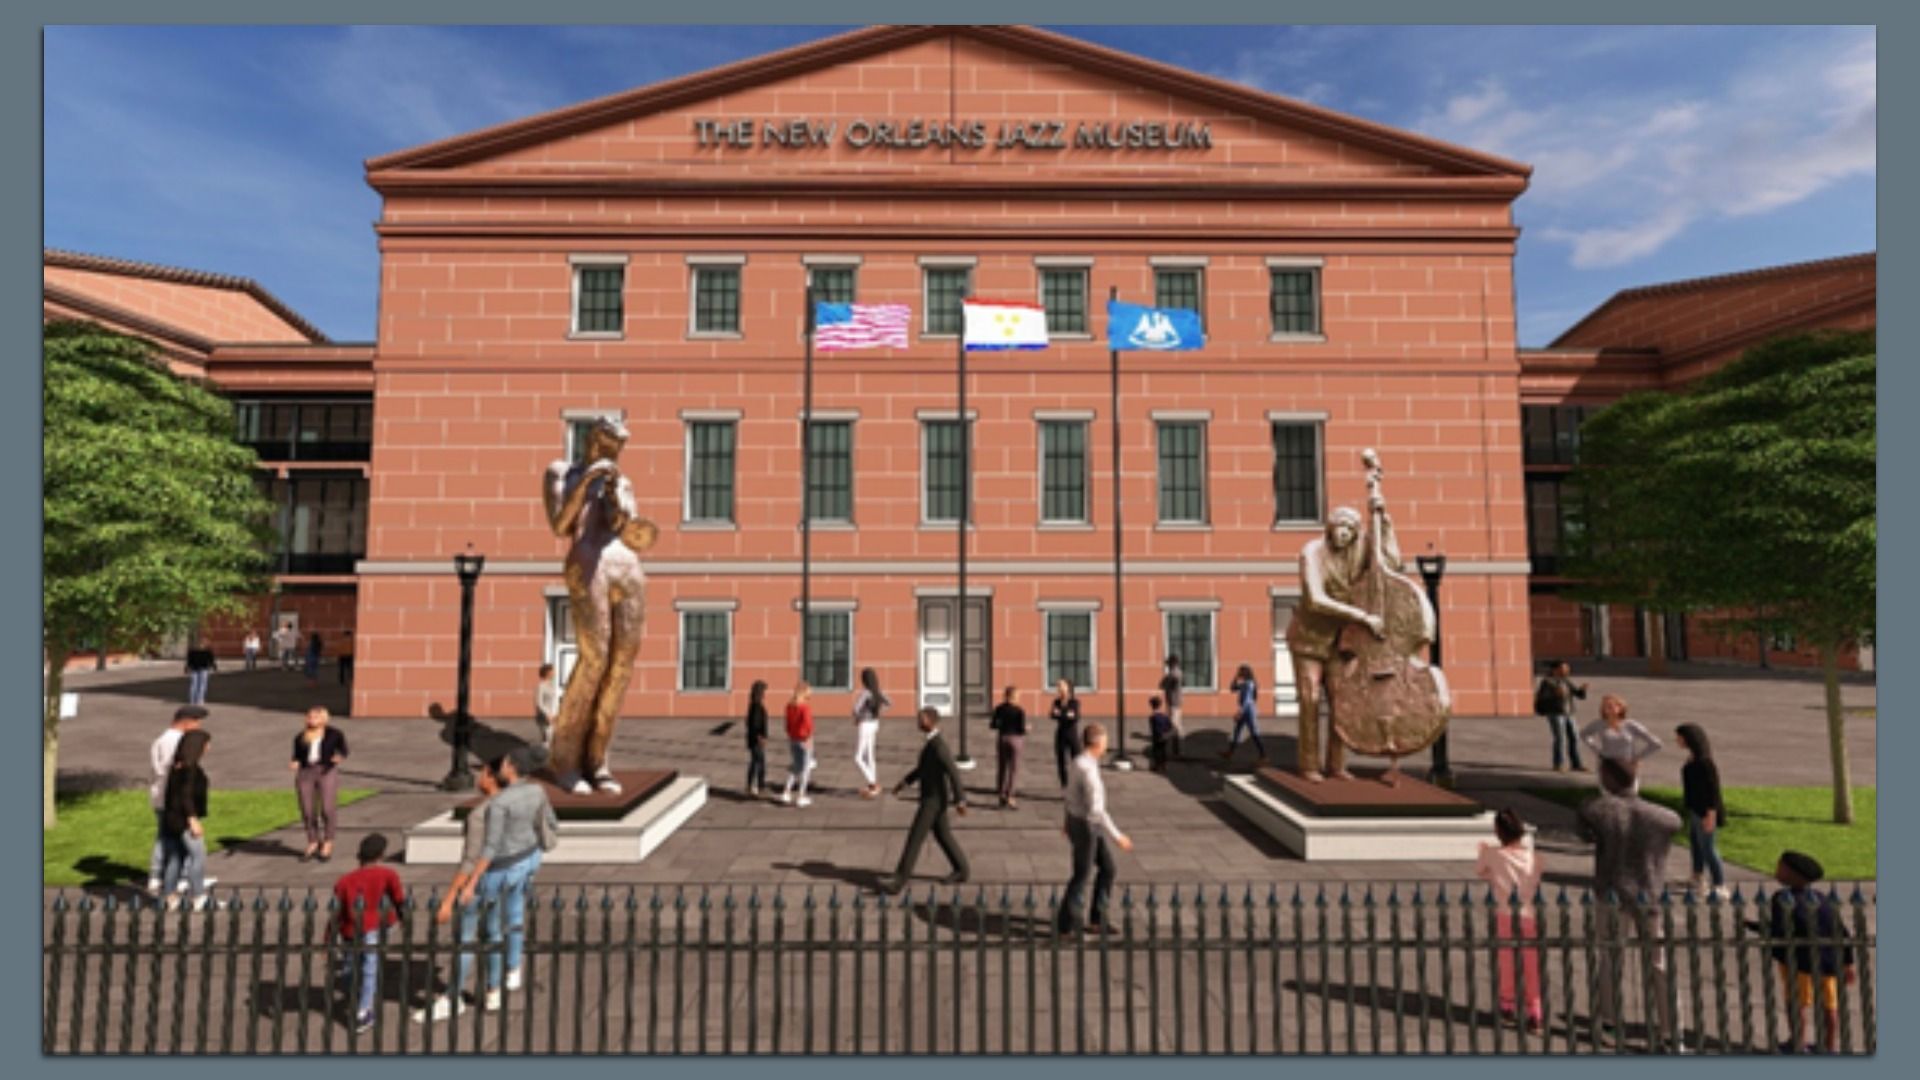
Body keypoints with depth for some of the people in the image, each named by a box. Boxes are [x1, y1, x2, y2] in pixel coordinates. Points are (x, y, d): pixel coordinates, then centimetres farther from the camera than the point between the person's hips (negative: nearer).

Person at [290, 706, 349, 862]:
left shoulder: (334, 734, 6)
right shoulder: (300, 737, 12)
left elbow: (343, 751, 6)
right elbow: (297, 757, 13)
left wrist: (339, 757, -15)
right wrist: (294, 764, -8)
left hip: (327, 772, -3)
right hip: (305, 773, 3)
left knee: (327, 809, -8)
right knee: (307, 811, 2)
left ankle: (327, 843, 8)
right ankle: (313, 843, 19)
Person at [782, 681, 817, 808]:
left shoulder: (789, 706, 3)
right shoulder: (805, 707, -18)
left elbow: (788, 723, 10)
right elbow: (807, 723, -24)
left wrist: (790, 737, 17)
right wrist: (809, 737, -11)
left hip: (792, 739, 7)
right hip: (804, 739, -7)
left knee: (796, 767, 20)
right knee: (805, 768, 5)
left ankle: (786, 793, 17)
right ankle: (802, 798, 9)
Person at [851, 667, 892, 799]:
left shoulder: (865, 693, -22)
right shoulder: (877, 693, 1)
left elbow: (856, 709, -34)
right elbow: (889, 703, 16)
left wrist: (857, 719, -14)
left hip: (863, 726, -8)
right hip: (873, 724, 8)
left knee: (857, 758, 2)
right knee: (868, 756, 18)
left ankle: (873, 783, -3)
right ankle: (873, 785, 23)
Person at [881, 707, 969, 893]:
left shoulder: (939, 746, -27)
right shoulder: (932, 742, 6)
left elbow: (953, 773, -27)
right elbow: (924, 766, 20)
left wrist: (959, 801, -24)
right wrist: (905, 781, 15)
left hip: (933, 800, -10)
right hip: (932, 797, 10)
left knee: (915, 839, -5)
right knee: (942, 836, 19)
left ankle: (899, 881, 1)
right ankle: (960, 870, 32)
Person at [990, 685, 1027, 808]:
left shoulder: (998, 709, -1)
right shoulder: (1020, 710, -11)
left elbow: (993, 725, 1)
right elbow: (1022, 728, -13)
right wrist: (1026, 729, 9)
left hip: (1001, 738, 4)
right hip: (1015, 738, -4)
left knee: (1001, 767, 14)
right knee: (1013, 769, 3)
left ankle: (1001, 795, 20)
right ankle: (1008, 797, -1)